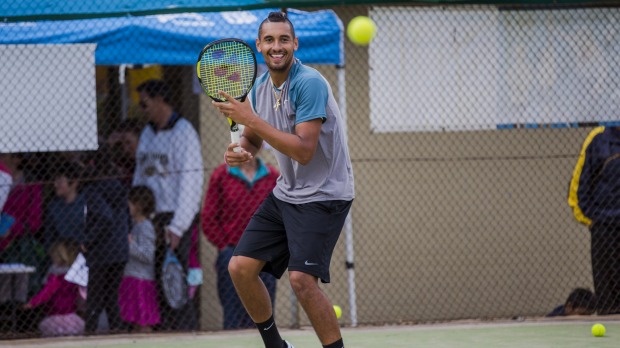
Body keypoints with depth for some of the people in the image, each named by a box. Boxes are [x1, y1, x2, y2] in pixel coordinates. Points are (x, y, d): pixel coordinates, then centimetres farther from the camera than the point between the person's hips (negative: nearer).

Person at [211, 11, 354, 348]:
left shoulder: (309, 83, -20)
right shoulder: (260, 86, 4)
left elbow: (304, 150, -27)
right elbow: (253, 137, 19)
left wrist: (251, 120, -27)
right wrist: (240, 150, -6)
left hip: (323, 194, -8)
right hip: (285, 194, 8)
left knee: (301, 278, -22)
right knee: (240, 268, 3)